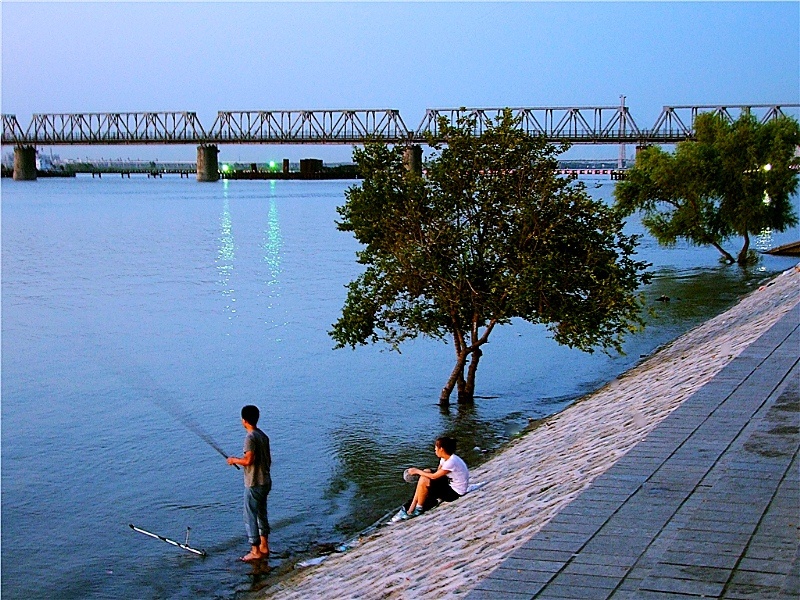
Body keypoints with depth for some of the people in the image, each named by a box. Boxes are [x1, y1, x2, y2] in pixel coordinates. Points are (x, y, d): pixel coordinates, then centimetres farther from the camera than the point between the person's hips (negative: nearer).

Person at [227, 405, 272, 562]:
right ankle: (264, 548, 25)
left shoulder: (250, 438, -18)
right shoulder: (263, 436, 8)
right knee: (262, 514, 18)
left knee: (250, 517, -1)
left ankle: (255, 551, 3)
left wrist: (234, 460, -8)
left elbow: (249, 460, -25)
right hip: (265, 482, 9)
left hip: (253, 484, -9)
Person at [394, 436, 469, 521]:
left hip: (455, 493, -10)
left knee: (424, 481, -21)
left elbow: (434, 476, -21)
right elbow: (437, 473, 6)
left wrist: (417, 471, -9)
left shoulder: (452, 462, -26)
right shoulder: (445, 458, 3)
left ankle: (419, 509, 0)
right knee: (426, 472, -1)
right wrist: (419, 471, -4)